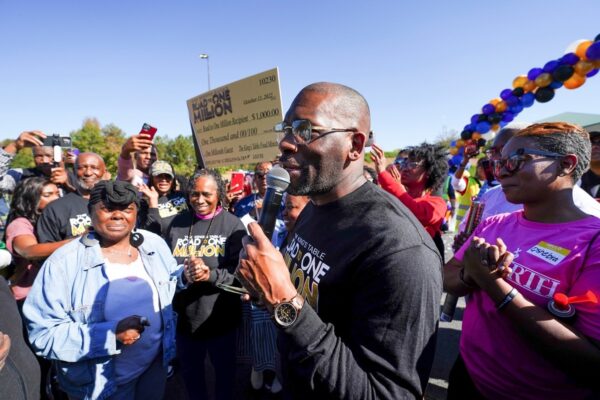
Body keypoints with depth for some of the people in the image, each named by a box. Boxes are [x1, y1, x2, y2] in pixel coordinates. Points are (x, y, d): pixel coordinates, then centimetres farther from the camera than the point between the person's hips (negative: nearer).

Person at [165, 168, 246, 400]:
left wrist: (210, 275, -30)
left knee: (224, 369, 22)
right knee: (190, 370, 26)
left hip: (221, 317, -3)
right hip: (184, 316, 3)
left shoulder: (233, 225, -10)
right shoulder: (177, 223, 0)